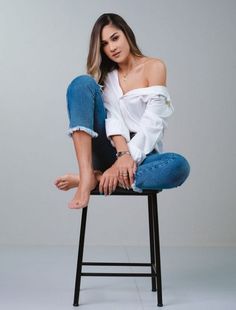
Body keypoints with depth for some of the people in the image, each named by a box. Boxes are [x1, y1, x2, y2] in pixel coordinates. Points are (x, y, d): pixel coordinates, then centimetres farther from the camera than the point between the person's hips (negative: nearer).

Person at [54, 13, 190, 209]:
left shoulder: (154, 67, 0)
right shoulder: (106, 77, 10)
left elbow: (152, 121, -12)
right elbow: (114, 118, -7)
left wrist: (130, 157, -23)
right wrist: (123, 153, -26)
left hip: (142, 153, -2)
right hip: (112, 151, 2)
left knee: (179, 166, -37)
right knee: (82, 83, -18)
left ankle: (98, 178, -26)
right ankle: (86, 176, -30)